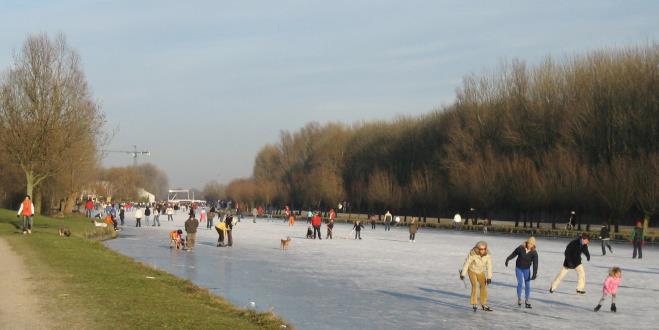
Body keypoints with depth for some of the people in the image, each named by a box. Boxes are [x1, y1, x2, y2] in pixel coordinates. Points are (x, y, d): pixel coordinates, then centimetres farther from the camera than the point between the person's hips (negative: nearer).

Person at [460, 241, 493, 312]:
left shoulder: (487, 255, -25)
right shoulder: (472, 254, -32)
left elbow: (489, 266, -20)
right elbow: (466, 263, -23)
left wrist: (489, 277, -24)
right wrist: (463, 274, -20)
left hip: (480, 271, 4)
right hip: (472, 270, -4)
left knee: (483, 285, 3)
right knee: (475, 285, -18)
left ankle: (484, 304, 17)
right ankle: (474, 304, -13)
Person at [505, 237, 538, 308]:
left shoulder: (534, 253, -20)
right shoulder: (521, 248, -20)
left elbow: (535, 264, -22)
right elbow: (514, 254, -3)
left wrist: (534, 274, -30)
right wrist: (507, 259, 8)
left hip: (527, 269, 1)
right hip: (518, 268, -1)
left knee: (527, 284, 0)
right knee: (520, 283, -8)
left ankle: (526, 301, 8)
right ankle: (519, 299, 5)